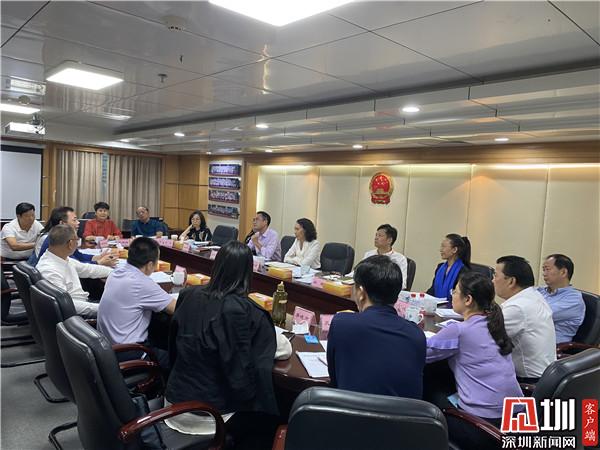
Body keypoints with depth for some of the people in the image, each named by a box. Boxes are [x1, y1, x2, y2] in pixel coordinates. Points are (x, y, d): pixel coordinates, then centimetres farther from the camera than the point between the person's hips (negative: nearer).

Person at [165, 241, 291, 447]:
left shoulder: (189, 296, -5)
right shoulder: (247, 311, -22)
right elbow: (285, 350, -9)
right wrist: (265, 327, 9)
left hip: (174, 401, 6)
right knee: (268, 414, 19)